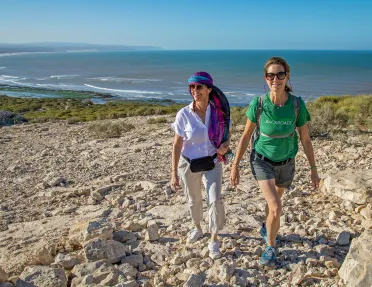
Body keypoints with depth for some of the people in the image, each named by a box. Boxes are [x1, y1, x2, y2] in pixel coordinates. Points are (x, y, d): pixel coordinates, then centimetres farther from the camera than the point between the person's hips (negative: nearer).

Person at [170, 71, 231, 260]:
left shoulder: (219, 112, -9)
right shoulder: (184, 114, -14)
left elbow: (226, 137, 4)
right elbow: (177, 145, -9)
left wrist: (224, 146, -21)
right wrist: (174, 173, -10)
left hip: (212, 163, 0)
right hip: (189, 164, 0)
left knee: (215, 200, -12)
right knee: (193, 200, 17)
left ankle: (214, 240, 7)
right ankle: (197, 228, 45)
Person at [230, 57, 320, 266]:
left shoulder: (297, 105, -17)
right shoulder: (258, 104, -19)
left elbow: (305, 139, -5)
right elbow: (246, 136, -8)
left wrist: (314, 169, 0)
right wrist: (235, 165, -5)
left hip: (286, 163, 3)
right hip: (262, 161, -2)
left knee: (274, 200, 25)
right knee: (276, 208, -15)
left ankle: (266, 229, 56)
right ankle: (271, 247, 11)